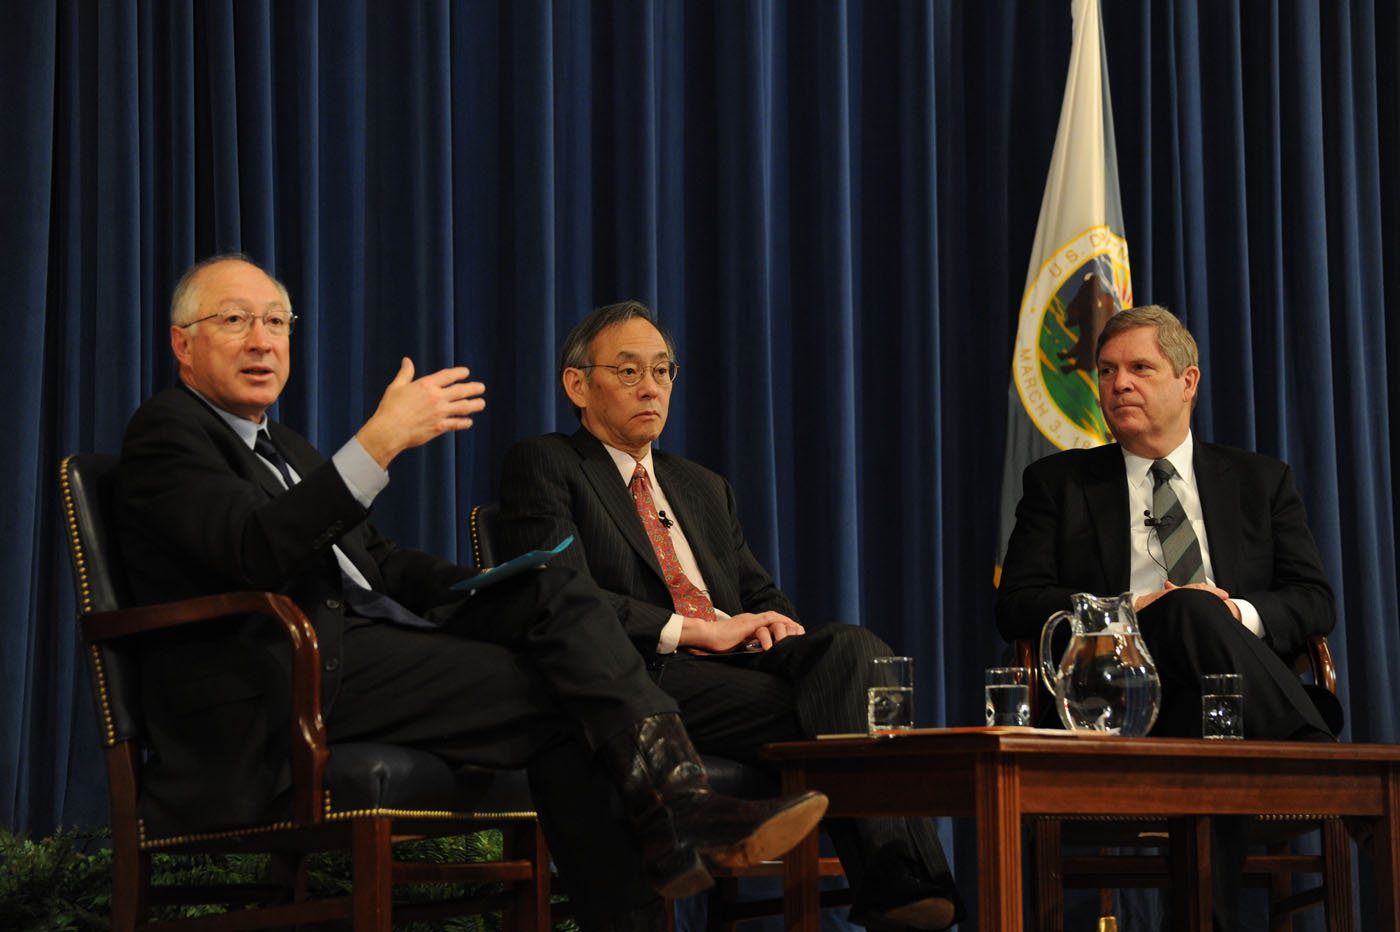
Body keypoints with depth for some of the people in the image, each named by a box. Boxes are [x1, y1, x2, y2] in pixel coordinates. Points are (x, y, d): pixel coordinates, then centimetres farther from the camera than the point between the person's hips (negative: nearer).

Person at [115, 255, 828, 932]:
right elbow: (255, 550, -20)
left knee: (556, 590, -10)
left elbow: (379, 564, 25)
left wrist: (495, 591, 5)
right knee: (554, 689, -18)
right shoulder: (168, 430, -1)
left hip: (365, 641, 8)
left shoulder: (282, 448, 29)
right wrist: (381, 441, -26)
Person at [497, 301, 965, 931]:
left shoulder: (704, 488, 32)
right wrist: (699, 630, -13)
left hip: (736, 661, 6)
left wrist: (776, 626, -2)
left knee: (854, 647, -28)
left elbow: (760, 592, 26)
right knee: (821, 713, -31)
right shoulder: (543, 465, 8)